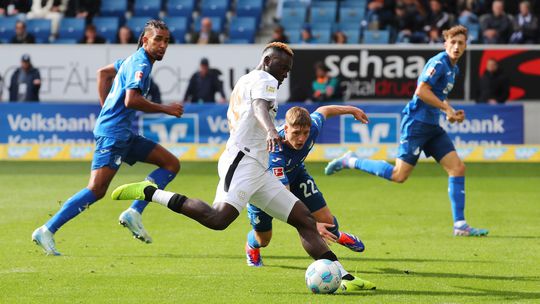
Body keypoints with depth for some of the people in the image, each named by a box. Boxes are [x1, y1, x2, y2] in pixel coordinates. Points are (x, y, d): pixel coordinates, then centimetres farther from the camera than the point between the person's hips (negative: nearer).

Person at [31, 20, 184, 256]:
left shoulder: (135, 60, 17)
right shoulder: (140, 63, -13)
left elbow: (104, 72, 31)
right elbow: (131, 100, -26)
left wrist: (106, 108, 26)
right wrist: (165, 109, -16)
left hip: (123, 133, 10)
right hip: (112, 133, -10)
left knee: (171, 164, 8)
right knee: (97, 189, -18)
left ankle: (134, 213, 1)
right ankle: (47, 231, -15)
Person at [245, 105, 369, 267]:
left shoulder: (313, 128, -31)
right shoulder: (275, 154, -47)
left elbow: (322, 111, -5)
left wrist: (351, 110, 12)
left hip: (295, 173, 4)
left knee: (326, 220, -4)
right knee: (263, 240, 7)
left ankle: (336, 235, 35)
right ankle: (251, 246, 47)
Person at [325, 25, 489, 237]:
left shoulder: (453, 69, 17)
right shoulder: (439, 63, -12)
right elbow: (421, 91, -22)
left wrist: (451, 112, 14)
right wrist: (446, 108, -16)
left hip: (432, 127, 9)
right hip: (416, 122, -9)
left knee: (458, 168, -1)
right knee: (399, 175, -12)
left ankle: (460, 225, 0)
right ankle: (350, 161, 5)